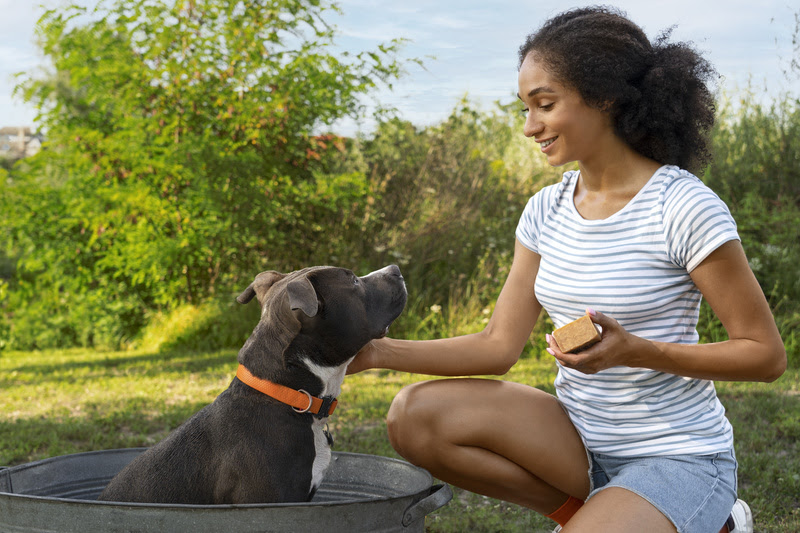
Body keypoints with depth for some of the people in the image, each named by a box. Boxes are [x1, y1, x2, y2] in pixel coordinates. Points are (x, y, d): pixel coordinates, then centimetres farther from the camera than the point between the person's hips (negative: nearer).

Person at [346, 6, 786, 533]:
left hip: (678, 459, -6)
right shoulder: (546, 212, 4)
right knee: (416, 415, -15)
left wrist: (634, 351, -24)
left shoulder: (683, 209, -16)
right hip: (579, 441, 6)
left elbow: (767, 354, -12)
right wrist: (380, 351, -10)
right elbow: (499, 345, 2)